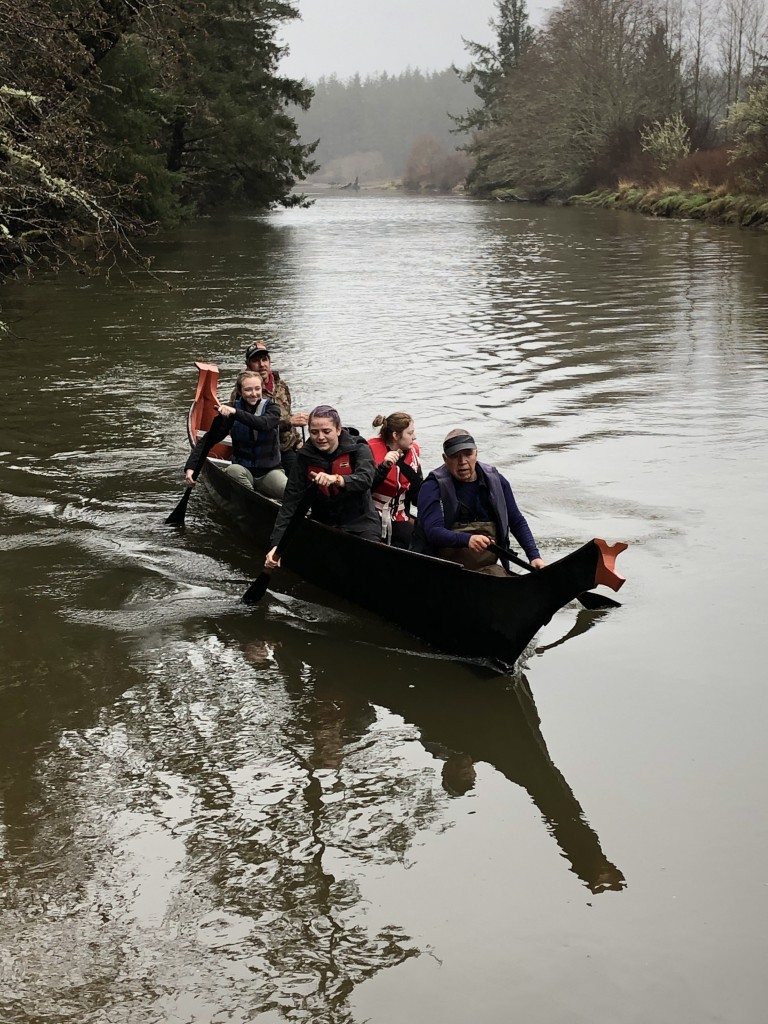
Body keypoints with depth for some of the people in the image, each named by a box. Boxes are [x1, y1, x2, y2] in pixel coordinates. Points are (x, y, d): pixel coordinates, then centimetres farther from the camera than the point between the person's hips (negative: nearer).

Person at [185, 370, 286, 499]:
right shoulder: (229, 412, -2)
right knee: (233, 470, -37)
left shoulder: (271, 408, -2)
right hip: (244, 471, 1)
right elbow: (208, 440, -7)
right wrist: (190, 467, -22)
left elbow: (264, 424, -26)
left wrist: (235, 413, -40)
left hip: (270, 471, -1)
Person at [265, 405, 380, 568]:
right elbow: (291, 502, -7)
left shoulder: (358, 449, -7)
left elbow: (365, 480, -27)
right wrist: (277, 544, -17)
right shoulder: (305, 456, -2)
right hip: (323, 523, 3)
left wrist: (337, 479, -48)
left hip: (360, 523, -3)